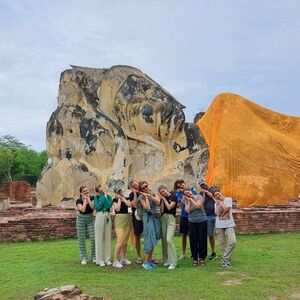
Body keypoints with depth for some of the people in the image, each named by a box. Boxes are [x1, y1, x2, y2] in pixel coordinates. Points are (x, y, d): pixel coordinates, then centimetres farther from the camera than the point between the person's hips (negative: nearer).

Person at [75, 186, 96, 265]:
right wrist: (85, 199, -19)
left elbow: (92, 207, -23)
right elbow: (82, 209, -27)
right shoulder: (79, 201, -11)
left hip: (90, 220, 1)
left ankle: (94, 256, 10)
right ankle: (83, 257, 14)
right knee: (81, 239, 4)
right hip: (81, 220, -1)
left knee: (94, 238, -5)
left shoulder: (92, 198, -5)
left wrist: (88, 198, -19)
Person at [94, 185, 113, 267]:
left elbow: (109, 205, -7)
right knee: (99, 239, -1)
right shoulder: (96, 197, 5)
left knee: (108, 238, 5)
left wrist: (105, 196, -3)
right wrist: (102, 197, -6)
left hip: (108, 217, 3)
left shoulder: (108, 197, 11)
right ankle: (100, 260, 6)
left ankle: (107, 259, 14)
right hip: (100, 217, -3)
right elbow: (97, 207, -10)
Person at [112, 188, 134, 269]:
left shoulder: (126, 199, 12)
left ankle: (123, 259, 20)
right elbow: (117, 209, -16)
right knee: (120, 241, -13)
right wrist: (119, 199, -7)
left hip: (127, 220, 5)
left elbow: (129, 205, -8)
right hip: (120, 220, -5)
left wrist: (123, 198, -3)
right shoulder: (115, 200, -1)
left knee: (125, 241, 10)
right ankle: (115, 261, -8)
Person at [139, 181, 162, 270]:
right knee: (150, 239, -9)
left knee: (154, 239, 9)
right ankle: (146, 262, -2)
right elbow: (147, 207, -18)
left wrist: (149, 195, -13)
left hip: (156, 218, 5)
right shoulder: (141, 197, -6)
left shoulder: (153, 193, 8)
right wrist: (146, 196, -14)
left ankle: (150, 259, 19)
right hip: (149, 218, -5)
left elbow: (158, 202, -9)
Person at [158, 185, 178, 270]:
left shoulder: (173, 196, -2)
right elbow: (162, 210, 2)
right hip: (163, 219, 6)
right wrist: (162, 200, -1)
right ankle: (166, 260, 16)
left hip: (171, 219, -6)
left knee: (169, 240, -17)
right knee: (164, 240, 5)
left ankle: (173, 262, -12)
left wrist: (165, 199, -1)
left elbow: (169, 207, -11)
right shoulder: (163, 199, 13)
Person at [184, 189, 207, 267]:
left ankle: (202, 258, 13)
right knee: (193, 240, 2)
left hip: (202, 221, -3)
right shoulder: (187, 201, 5)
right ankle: (195, 258, 13)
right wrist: (189, 201, -8)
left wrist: (191, 199, -10)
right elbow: (187, 211, -10)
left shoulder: (198, 197, -5)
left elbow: (198, 206, -20)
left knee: (202, 240, 2)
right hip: (192, 222, 3)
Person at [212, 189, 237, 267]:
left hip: (229, 224, -2)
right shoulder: (216, 203, 8)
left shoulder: (228, 199, -1)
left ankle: (225, 259, -5)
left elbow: (226, 209, -15)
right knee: (222, 243, 4)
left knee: (232, 241, -16)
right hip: (219, 225, 3)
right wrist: (217, 203, -7)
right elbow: (218, 214, -7)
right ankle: (227, 259, 18)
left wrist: (220, 202, -6)